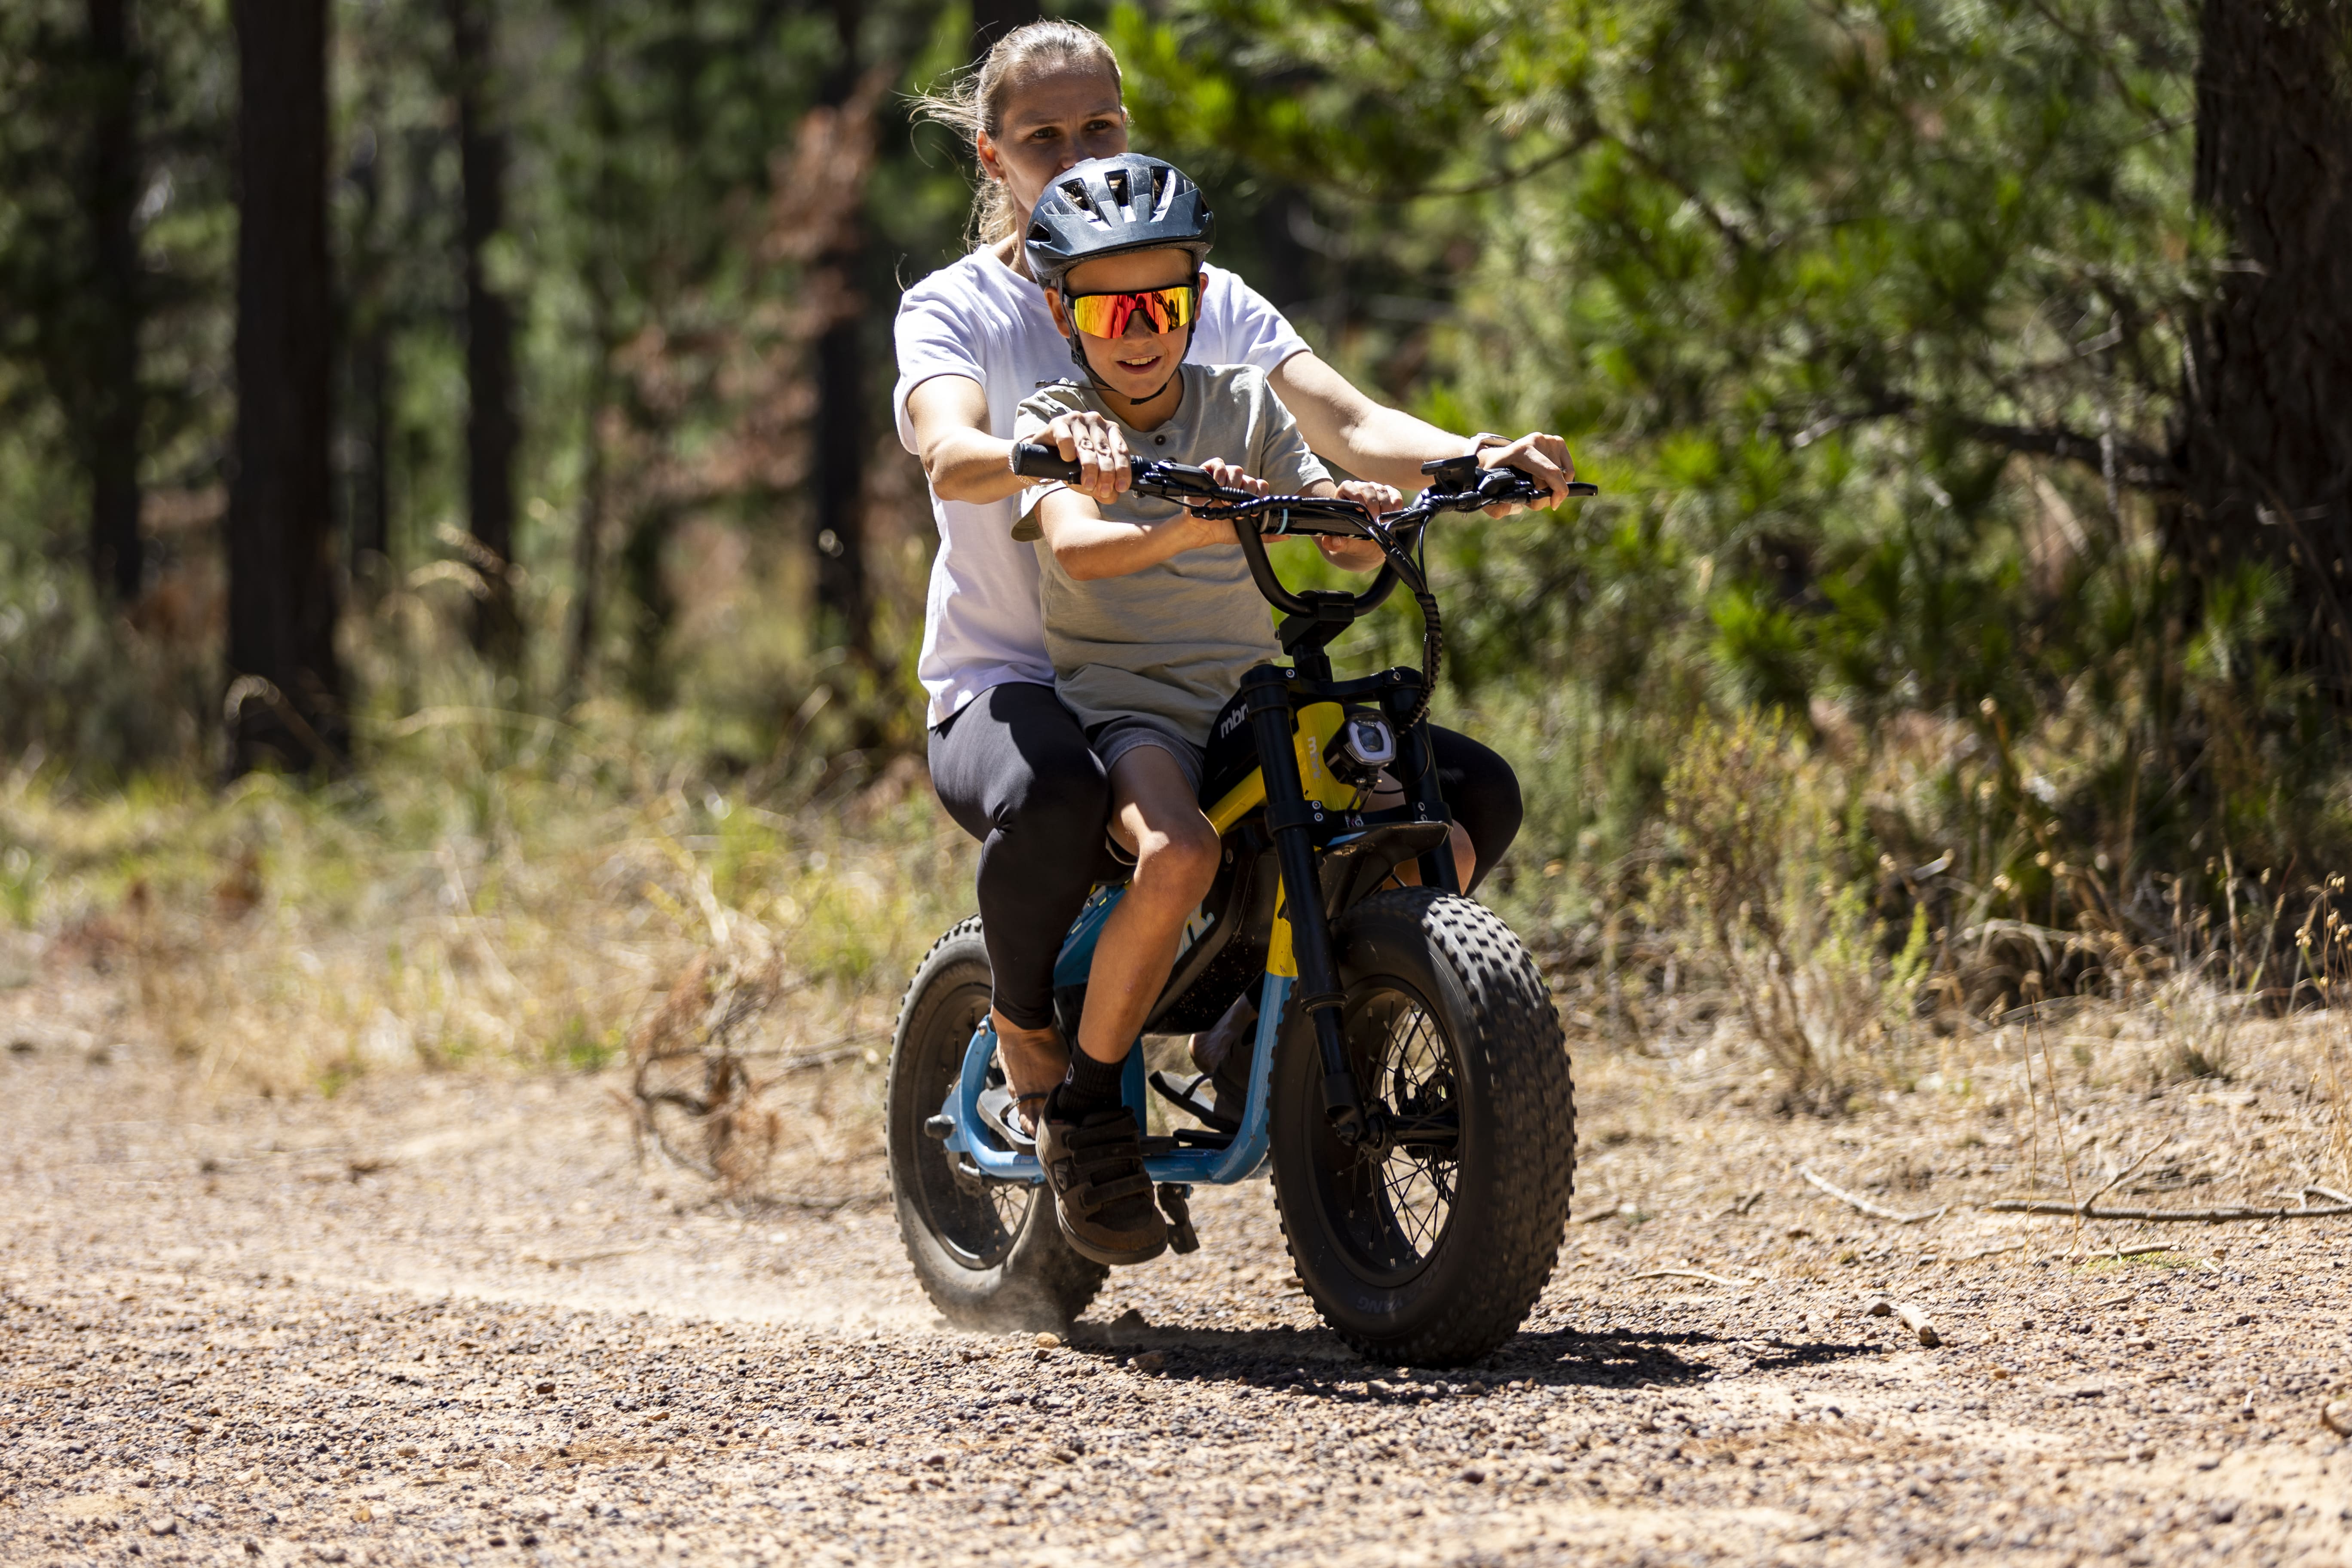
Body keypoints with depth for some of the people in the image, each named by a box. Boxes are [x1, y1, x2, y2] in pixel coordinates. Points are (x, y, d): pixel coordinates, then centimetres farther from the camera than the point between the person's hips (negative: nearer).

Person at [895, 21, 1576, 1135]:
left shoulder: (1211, 302, 11)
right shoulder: (956, 311, 0)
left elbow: (1348, 426, -5)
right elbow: (950, 456, -23)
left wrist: (1479, 462, -28)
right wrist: (1051, 451, -47)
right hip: (1012, 687, -5)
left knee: (1474, 794, -12)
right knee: (1053, 800, -42)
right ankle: (1033, 1046, -11)